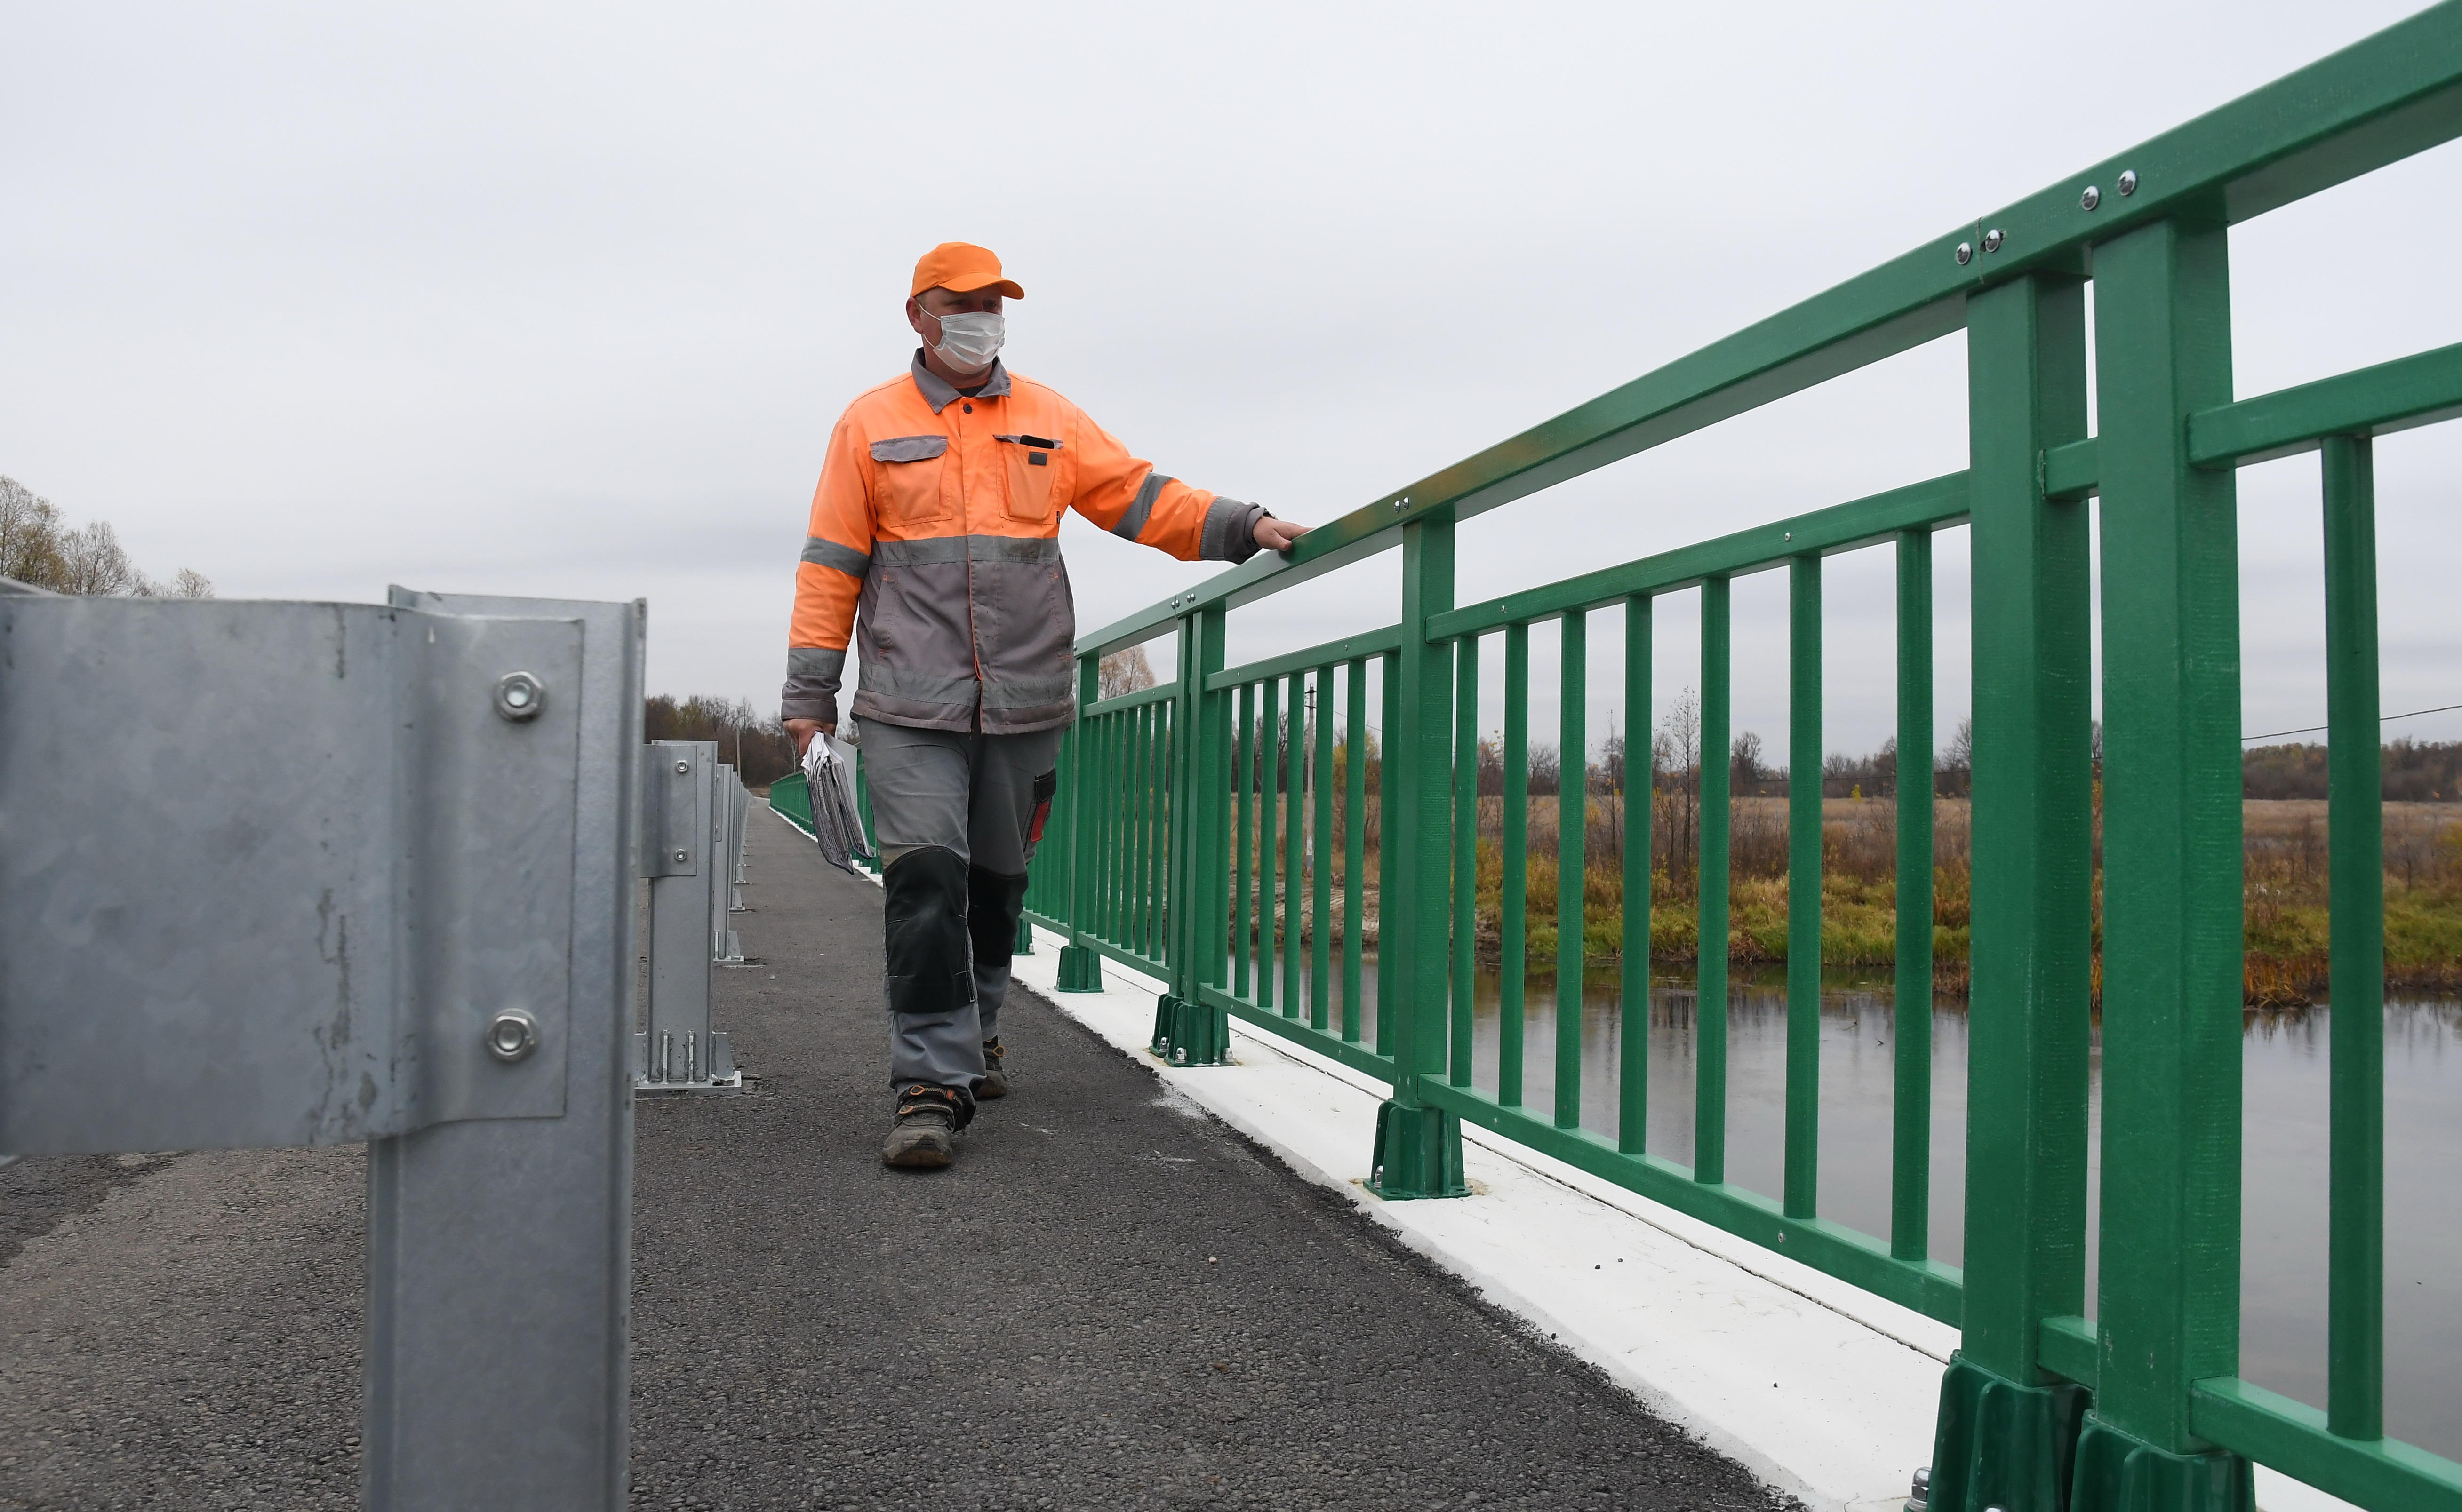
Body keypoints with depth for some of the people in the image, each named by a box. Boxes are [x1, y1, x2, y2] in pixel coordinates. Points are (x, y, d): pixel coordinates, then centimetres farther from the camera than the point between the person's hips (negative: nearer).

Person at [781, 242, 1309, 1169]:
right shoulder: (871, 425, 7)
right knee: (925, 883, -13)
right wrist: (809, 692, 2)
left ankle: (973, 1030, 35)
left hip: (1023, 703, 3)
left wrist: (1241, 527, -4)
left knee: (996, 884, 13)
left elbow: (1140, 497, 11)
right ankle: (933, 1080, -10)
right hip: (911, 708, -2)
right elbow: (832, 564, 6)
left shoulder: (1049, 421, 13)